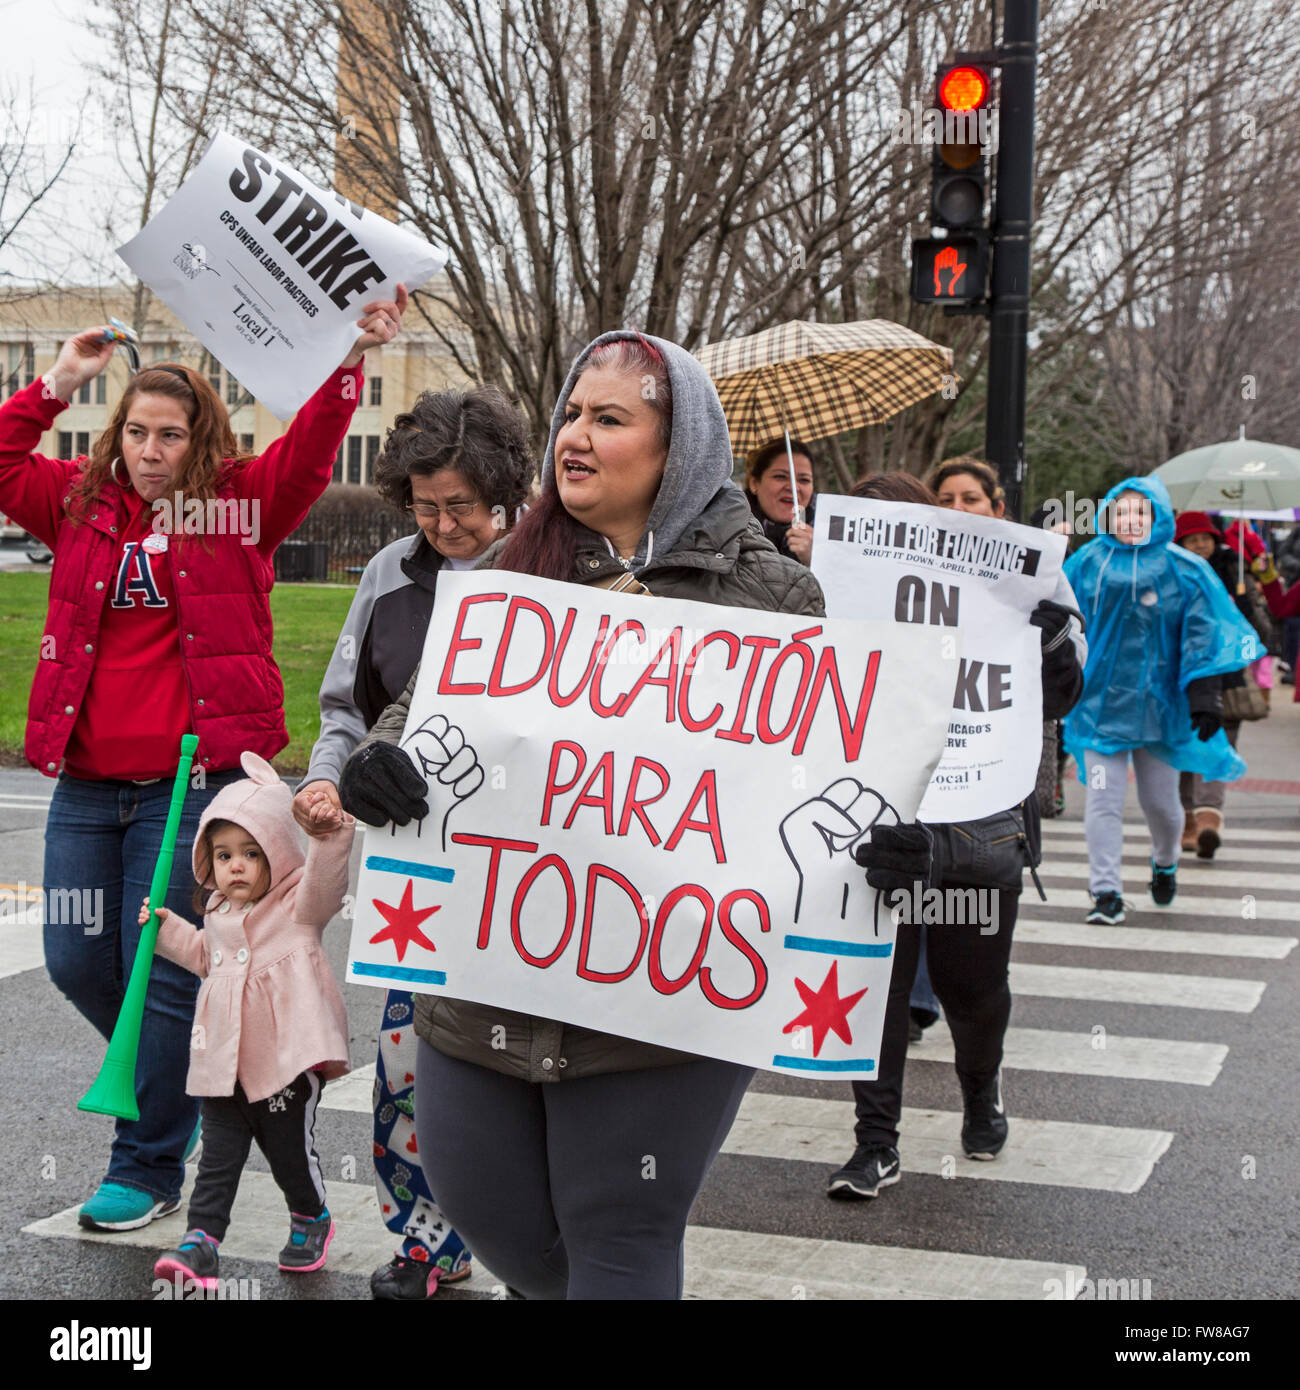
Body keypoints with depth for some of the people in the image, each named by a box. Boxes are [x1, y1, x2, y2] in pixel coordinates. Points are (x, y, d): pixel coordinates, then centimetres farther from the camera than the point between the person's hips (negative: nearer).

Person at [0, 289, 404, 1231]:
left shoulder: (240, 507, 1)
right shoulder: (84, 504, 10)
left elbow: (310, 454, -11)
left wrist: (352, 360, -23)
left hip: (195, 780, -4)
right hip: (86, 781, 5)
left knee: (165, 974, -1)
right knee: (77, 961, 8)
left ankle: (149, 1169, 14)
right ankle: (178, 1077, 36)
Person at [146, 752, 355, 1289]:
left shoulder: (298, 903, -8)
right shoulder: (219, 912, 12)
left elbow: (325, 882, -31)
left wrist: (330, 836, -49)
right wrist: (168, 929, 19)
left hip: (286, 1060, -5)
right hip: (223, 1062, 5)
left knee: (291, 1148, 8)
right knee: (218, 1154, 4)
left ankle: (312, 1219, 32)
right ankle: (201, 1239, 5)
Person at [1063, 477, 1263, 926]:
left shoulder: (1183, 569, -3)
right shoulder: (1088, 563, 2)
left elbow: (1204, 634, -3)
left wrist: (1206, 697, -9)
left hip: (1159, 702, 0)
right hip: (1100, 700, 1)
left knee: (1160, 800, 10)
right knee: (1102, 800, -6)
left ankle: (1165, 864, 40)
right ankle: (1106, 893, 0)